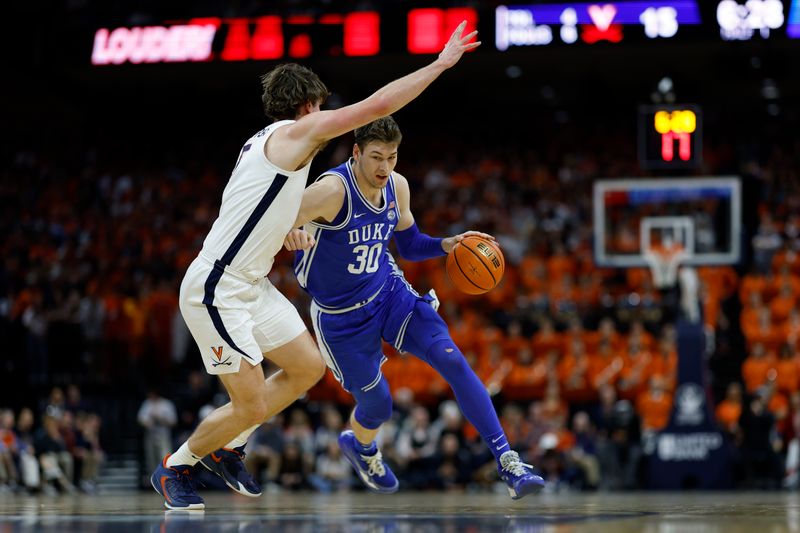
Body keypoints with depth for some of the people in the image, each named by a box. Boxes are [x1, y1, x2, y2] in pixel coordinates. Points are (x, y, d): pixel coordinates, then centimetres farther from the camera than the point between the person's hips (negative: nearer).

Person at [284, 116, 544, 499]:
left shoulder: (397, 187, -5)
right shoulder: (333, 190, -26)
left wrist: (447, 245, -8)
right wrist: (289, 234, -53)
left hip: (389, 292, 5)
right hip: (340, 316, -5)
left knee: (453, 362, -14)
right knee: (377, 406, 4)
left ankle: (508, 466, -14)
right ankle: (360, 446, 45)